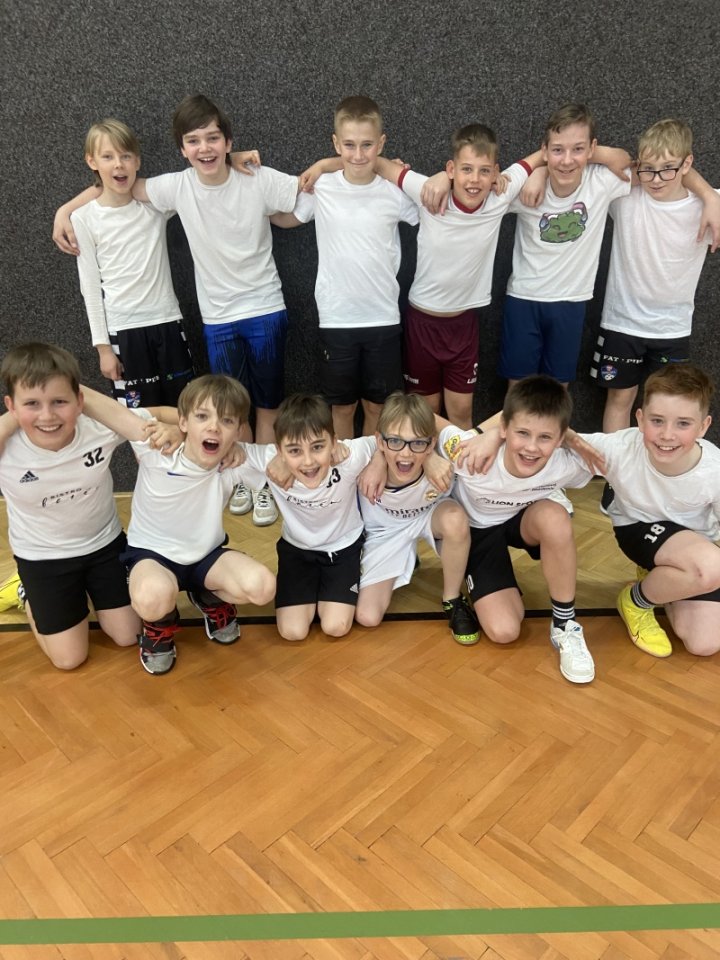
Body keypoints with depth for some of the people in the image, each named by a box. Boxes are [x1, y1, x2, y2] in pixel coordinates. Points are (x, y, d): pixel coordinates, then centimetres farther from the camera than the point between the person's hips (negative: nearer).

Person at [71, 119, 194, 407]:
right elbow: (90, 286, -1)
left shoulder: (156, 202, 1)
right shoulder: (83, 218, -2)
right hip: (123, 329, -2)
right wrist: (102, 345, -3)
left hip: (167, 321, 2)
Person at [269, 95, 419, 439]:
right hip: (336, 320, 0)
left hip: (383, 318, 0)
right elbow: (282, 218, 14)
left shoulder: (396, 192, -4)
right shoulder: (319, 188, -4)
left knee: (377, 406, 12)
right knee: (341, 407, 12)